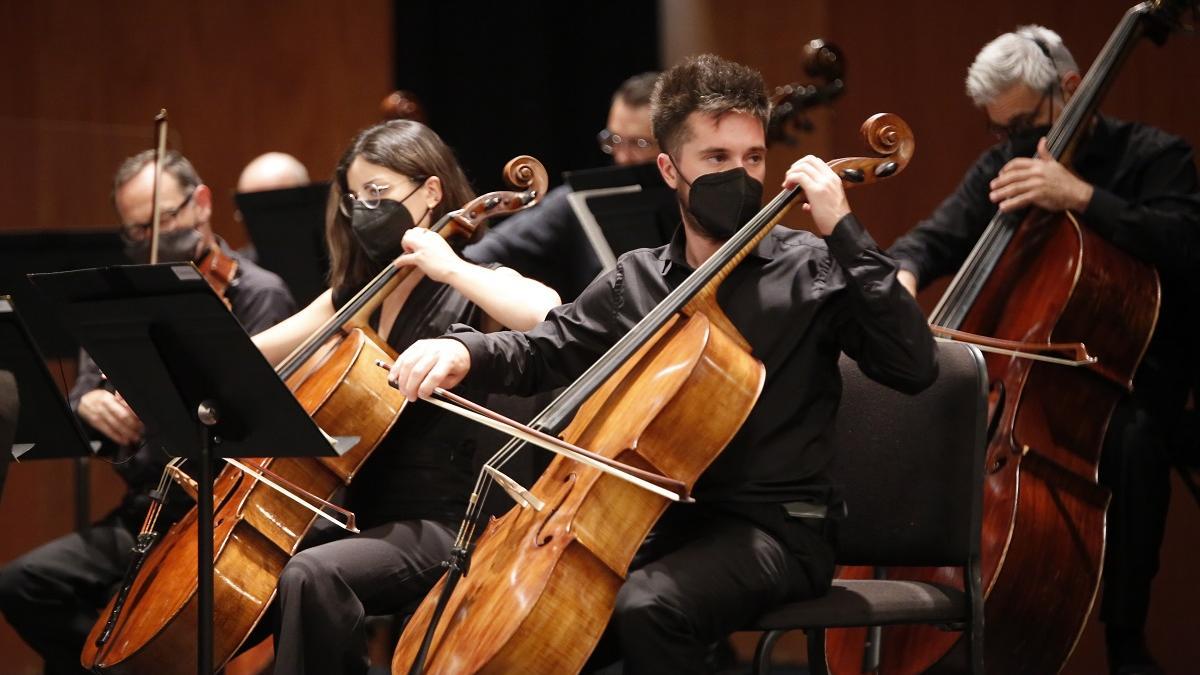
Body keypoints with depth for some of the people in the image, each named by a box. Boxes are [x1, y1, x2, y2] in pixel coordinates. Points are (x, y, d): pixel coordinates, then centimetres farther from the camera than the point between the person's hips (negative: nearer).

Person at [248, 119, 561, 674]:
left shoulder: (469, 289, -4)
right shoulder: (356, 294, 16)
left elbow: (547, 316, -28)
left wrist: (450, 267, -21)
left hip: (432, 527, -7)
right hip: (356, 513, 8)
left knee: (310, 575, -32)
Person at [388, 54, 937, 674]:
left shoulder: (810, 269, -2)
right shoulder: (636, 281, 12)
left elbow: (913, 366, -15)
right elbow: (540, 351, 19)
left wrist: (843, 232, -18)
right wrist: (463, 350, -4)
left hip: (773, 528, -5)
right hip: (658, 520, 5)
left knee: (646, 607, -33)